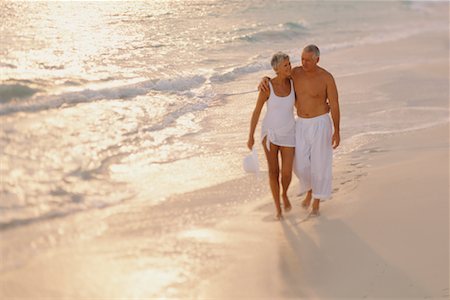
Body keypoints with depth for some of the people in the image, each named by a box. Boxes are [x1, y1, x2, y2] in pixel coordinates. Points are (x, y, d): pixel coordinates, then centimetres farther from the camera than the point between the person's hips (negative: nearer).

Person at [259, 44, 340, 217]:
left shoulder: (327, 77, -16)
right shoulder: (295, 72, -5)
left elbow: (335, 105, -11)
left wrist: (337, 131, -11)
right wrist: (264, 81, -21)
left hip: (320, 124, -4)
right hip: (302, 125, 4)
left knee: (319, 163, 3)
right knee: (300, 164, 3)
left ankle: (316, 204, 19)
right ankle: (310, 190, 35)